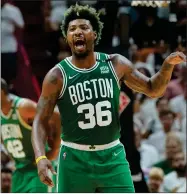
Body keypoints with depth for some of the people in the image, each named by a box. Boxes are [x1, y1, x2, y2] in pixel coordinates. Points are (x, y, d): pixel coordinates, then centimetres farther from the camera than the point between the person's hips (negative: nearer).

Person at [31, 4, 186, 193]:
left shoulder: (115, 65, -1)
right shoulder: (57, 76, -8)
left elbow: (152, 89, 11)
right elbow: (40, 121, -7)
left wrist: (168, 65, -8)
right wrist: (40, 157, -24)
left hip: (112, 156, 2)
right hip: (75, 159, -2)